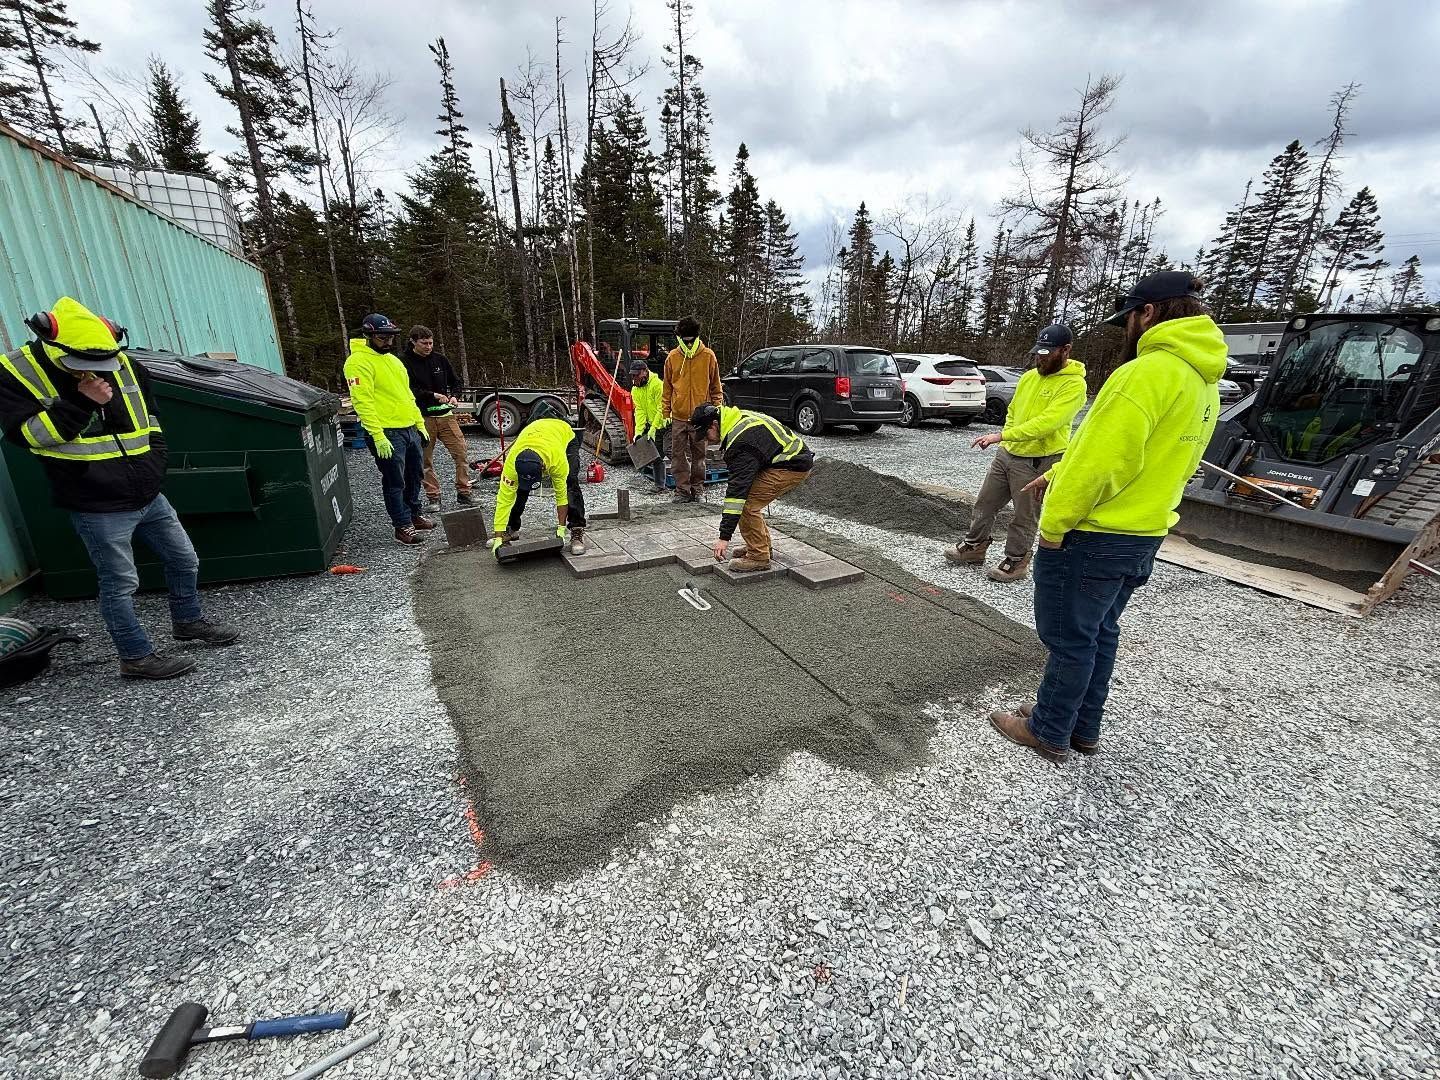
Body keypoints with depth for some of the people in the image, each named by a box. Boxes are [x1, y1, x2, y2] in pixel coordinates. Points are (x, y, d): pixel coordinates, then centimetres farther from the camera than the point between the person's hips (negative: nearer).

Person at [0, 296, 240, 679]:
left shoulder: (121, 363, 5)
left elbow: (149, 413, 17)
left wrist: (155, 459, 10)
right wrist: (81, 403, -24)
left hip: (148, 495, 6)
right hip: (98, 507, -5)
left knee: (184, 560, 16)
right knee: (120, 583, 1)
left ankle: (189, 620, 38)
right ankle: (136, 657, 15)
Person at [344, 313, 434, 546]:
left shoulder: (392, 358, 17)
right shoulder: (359, 361, -11)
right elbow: (362, 401, -18)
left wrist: (420, 423, 18)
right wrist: (378, 436, -23)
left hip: (410, 429, 8)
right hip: (387, 433, -8)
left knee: (415, 475, 17)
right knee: (395, 481, 0)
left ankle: (415, 515, 33)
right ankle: (403, 526, 10)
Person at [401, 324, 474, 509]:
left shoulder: (440, 359, 9)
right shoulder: (405, 363, -3)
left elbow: (455, 382, 18)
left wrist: (454, 396, -2)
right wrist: (434, 395, -18)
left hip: (446, 415, 3)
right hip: (422, 418, -3)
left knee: (461, 454, -3)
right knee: (425, 460, 4)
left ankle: (463, 494, 8)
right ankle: (433, 498, 16)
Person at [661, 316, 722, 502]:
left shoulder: (708, 356, 0)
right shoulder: (672, 357, 4)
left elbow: (716, 387, 6)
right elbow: (667, 389, 9)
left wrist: (717, 409, 2)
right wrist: (665, 413, 6)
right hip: (678, 417, 1)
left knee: (699, 455, 8)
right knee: (678, 455, 3)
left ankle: (697, 488, 19)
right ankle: (682, 490, 11)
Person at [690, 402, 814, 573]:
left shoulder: (740, 442, -27)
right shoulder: (738, 418, 3)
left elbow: (738, 488, -30)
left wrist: (724, 537, -28)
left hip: (794, 466, -10)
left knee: (748, 505, -15)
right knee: (747, 499, 9)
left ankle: (759, 557, -3)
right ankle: (762, 545, 21)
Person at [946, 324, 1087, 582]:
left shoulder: (1074, 384, -15)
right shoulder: (1029, 376, 8)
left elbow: (1046, 423, -26)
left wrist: (1002, 435, -30)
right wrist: (1007, 440, 4)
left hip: (1037, 462, -7)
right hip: (1006, 454, 7)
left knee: (1024, 517, 5)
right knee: (985, 504, 14)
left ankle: (1016, 562, 20)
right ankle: (974, 546, 30)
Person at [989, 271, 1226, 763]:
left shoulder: (1150, 371, -20)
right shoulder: (1203, 381, 12)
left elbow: (1100, 461, -25)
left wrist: (1053, 523, -15)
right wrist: (1060, 474, 11)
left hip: (1091, 537, -9)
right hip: (1142, 536, 10)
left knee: (1069, 639, 4)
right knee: (1099, 633, 20)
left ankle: (1049, 732, 20)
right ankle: (1083, 726, 34)